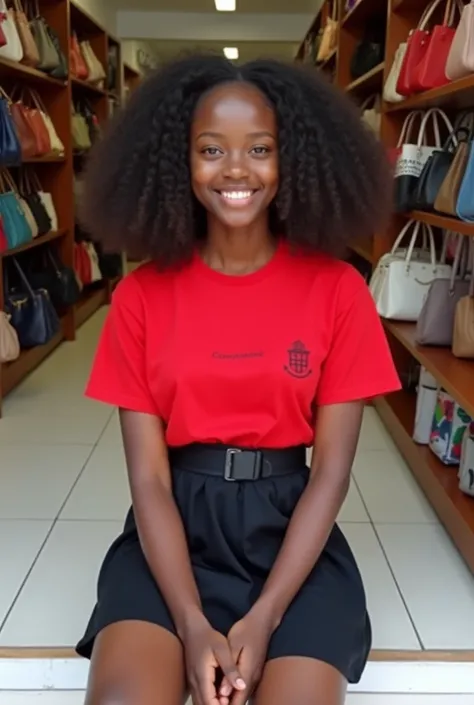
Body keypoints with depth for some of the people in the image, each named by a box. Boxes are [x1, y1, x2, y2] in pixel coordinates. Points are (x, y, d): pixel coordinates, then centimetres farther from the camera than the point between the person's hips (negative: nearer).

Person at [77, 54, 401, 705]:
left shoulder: (338, 290, -3)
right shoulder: (141, 297, -2)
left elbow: (331, 471, -5)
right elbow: (149, 477, -5)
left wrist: (263, 618, -14)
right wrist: (192, 624, -17)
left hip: (289, 527, 0)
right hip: (176, 527, 0)